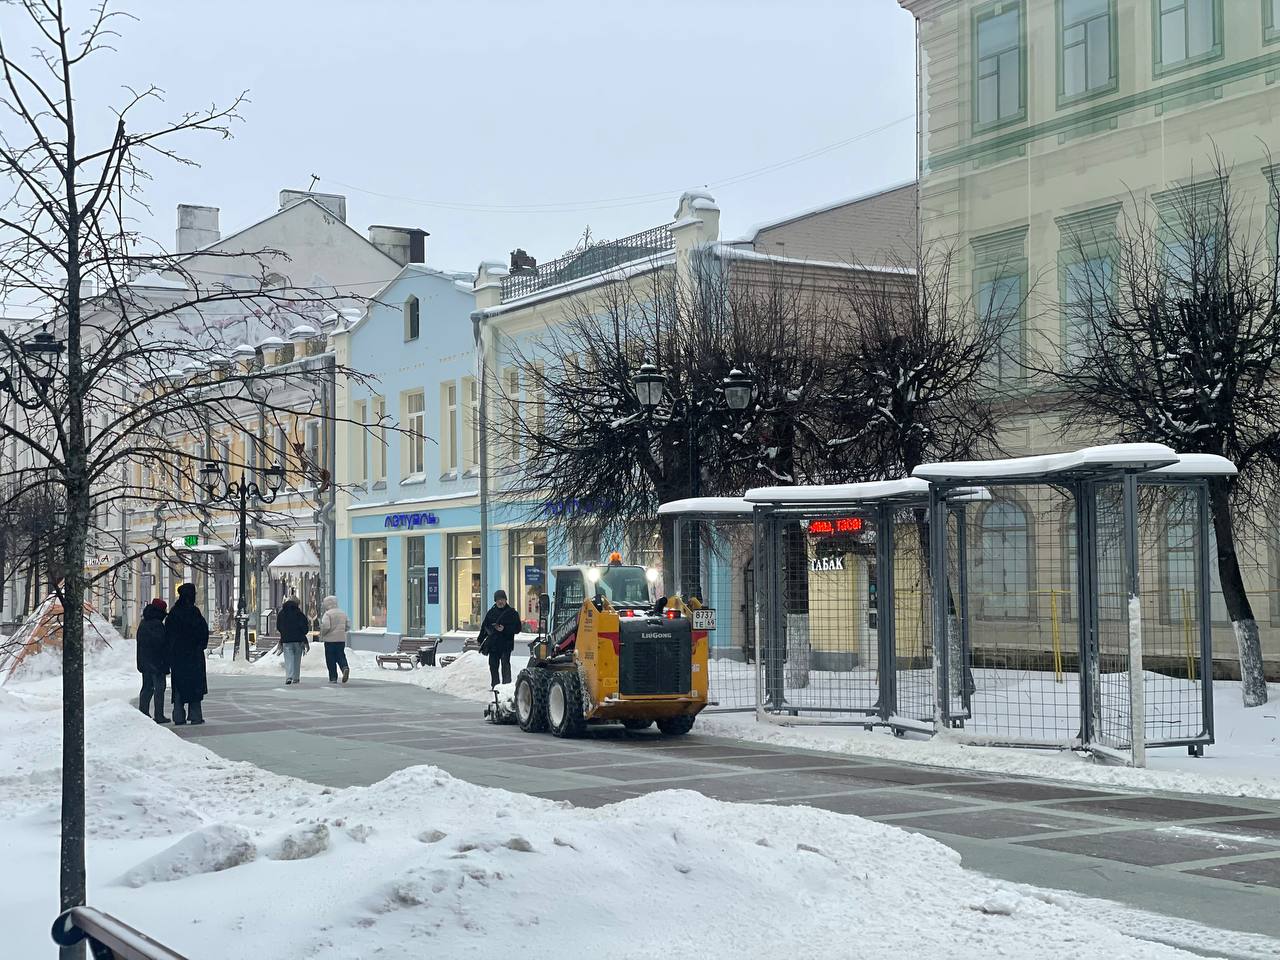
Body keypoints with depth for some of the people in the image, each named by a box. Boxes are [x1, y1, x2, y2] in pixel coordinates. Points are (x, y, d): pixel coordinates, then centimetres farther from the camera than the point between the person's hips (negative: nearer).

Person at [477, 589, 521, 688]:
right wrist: (481, 641, 15)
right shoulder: (491, 612, 11)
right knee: (493, 665, 7)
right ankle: (495, 686, 17)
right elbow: (484, 627, 18)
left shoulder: (512, 613, 1)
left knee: (505, 663, -16)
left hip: (506, 644, -4)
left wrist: (504, 629, -16)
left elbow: (517, 628, -3)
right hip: (492, 644, 4)